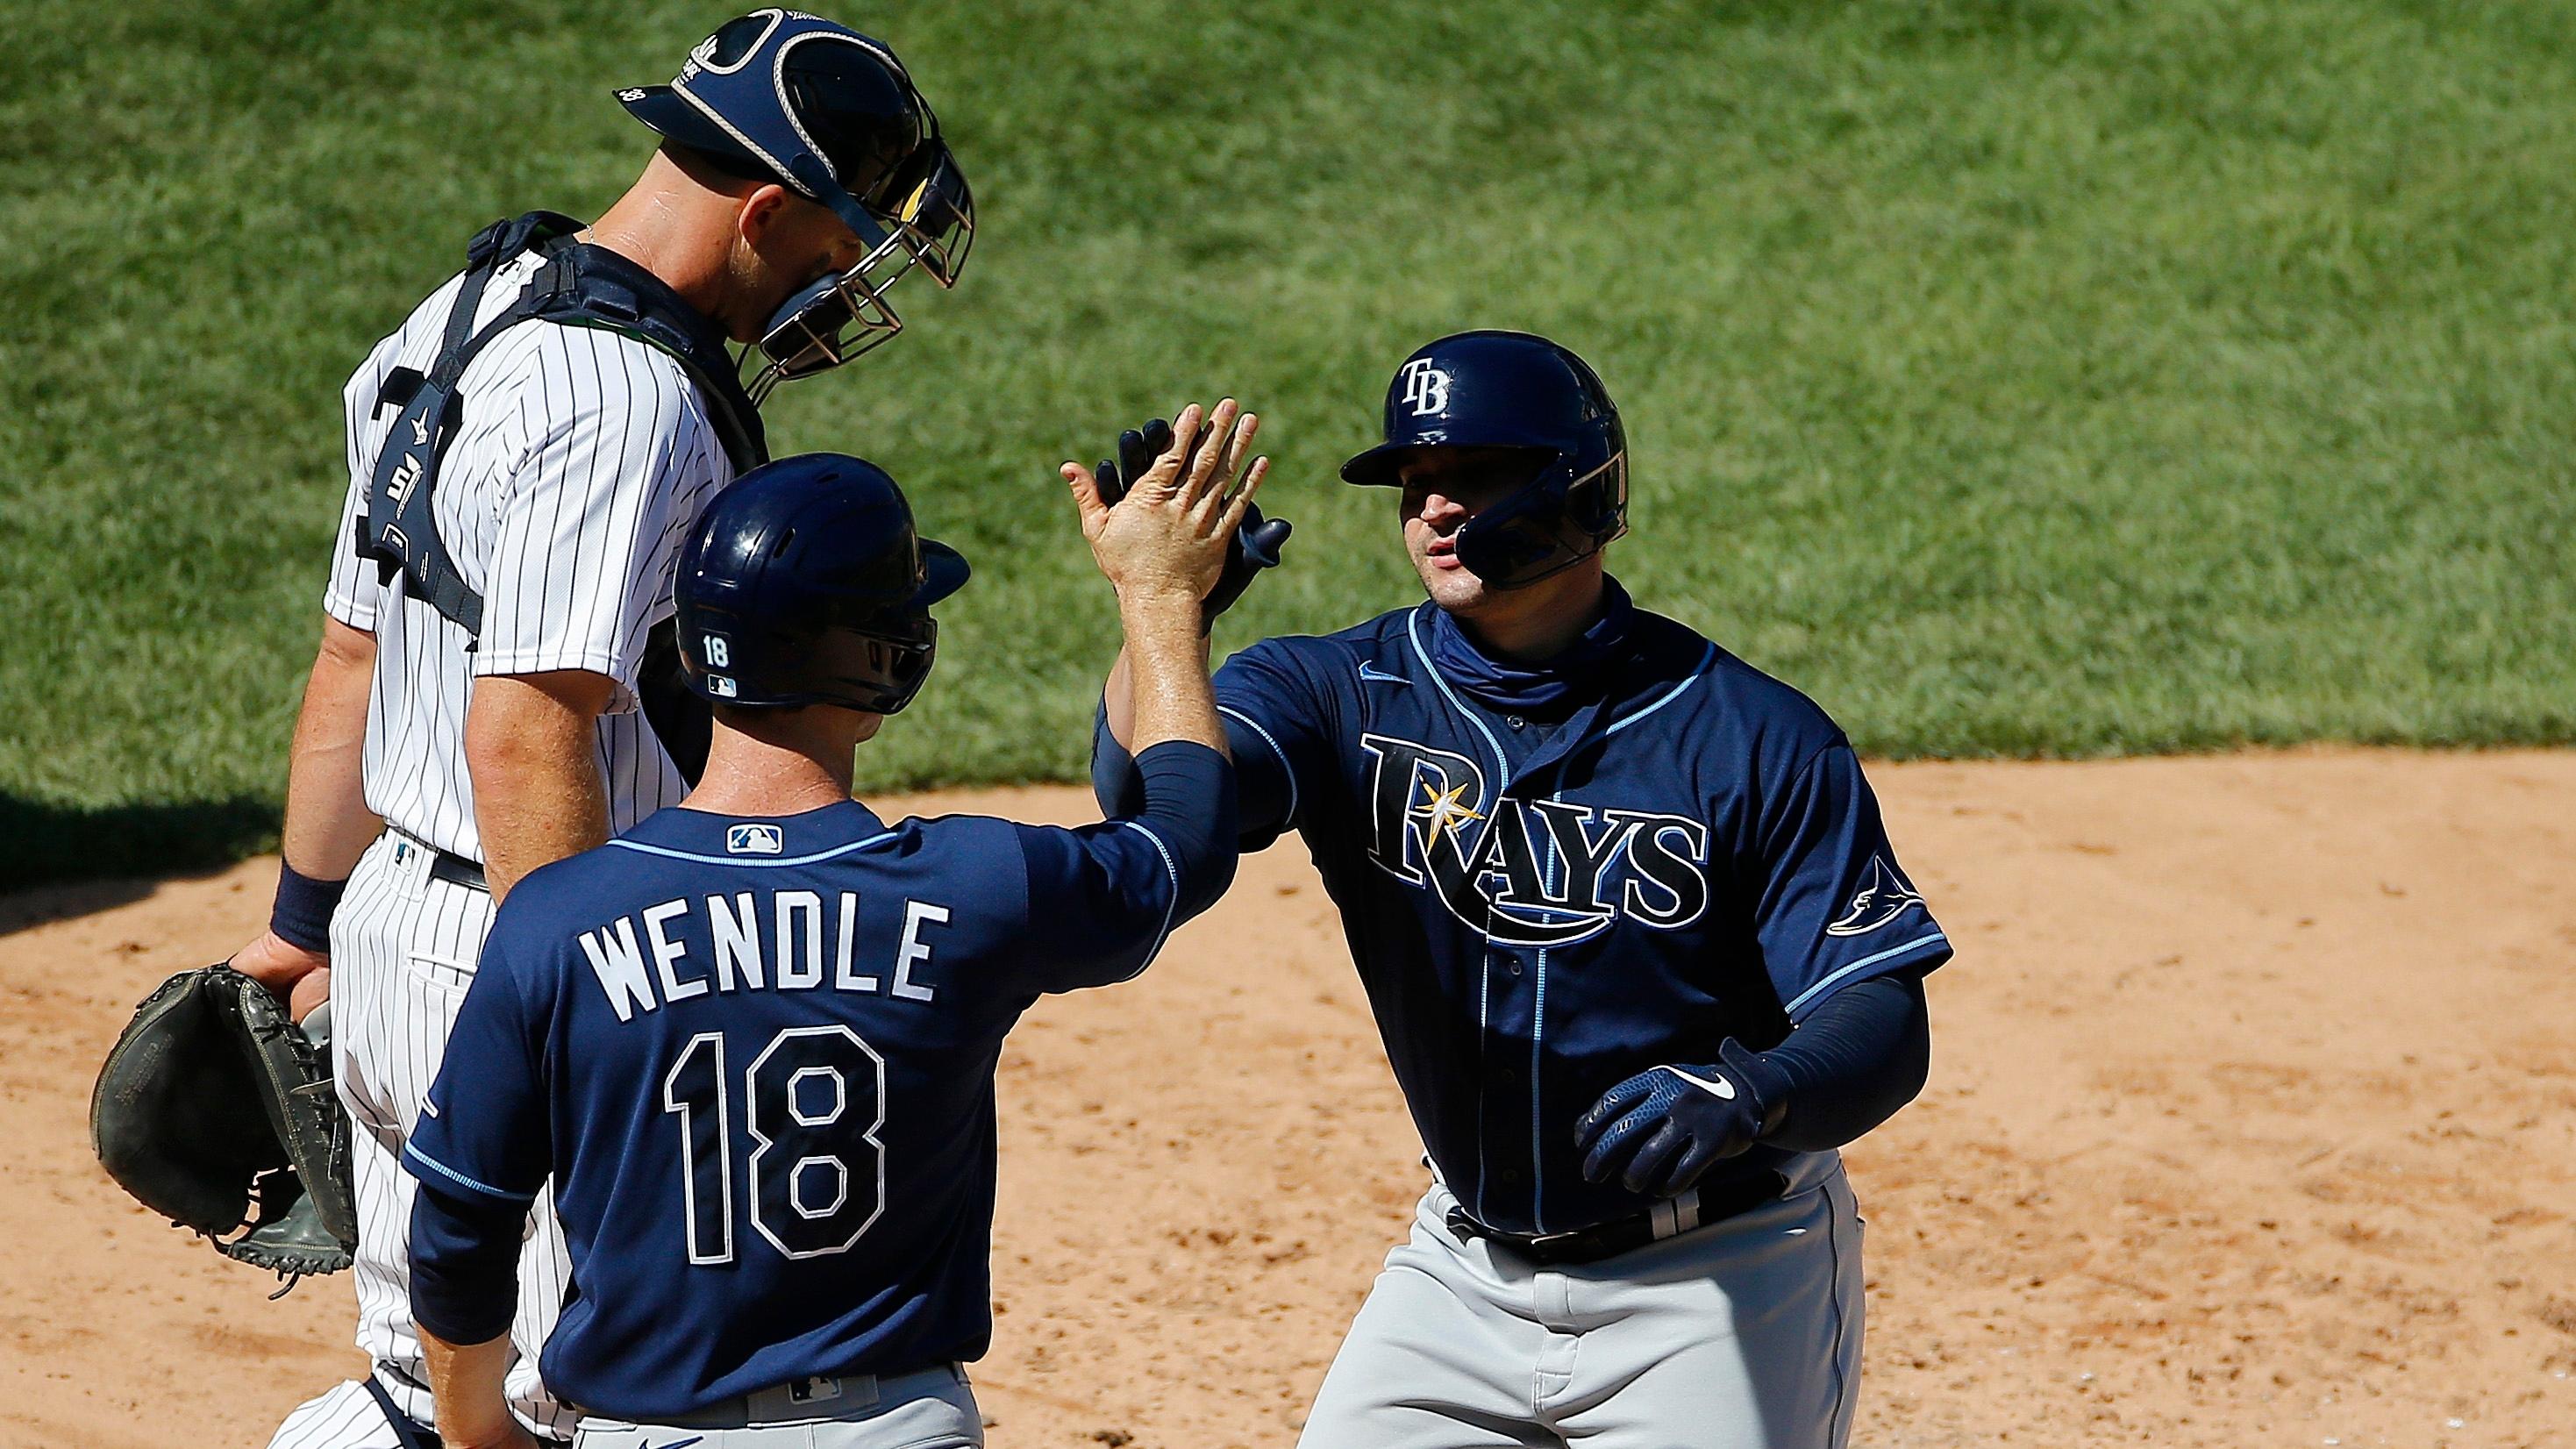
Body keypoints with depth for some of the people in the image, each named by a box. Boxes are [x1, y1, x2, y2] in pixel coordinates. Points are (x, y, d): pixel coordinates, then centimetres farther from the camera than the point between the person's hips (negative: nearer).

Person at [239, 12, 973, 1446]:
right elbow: (524, 737, -25)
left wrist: (305, 921, 27)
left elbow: (353, 659, 20)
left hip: (395, 922, 10)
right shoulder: (628, 398, -19)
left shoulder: (459, 322, 12)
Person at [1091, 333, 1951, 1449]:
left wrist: (1744, 1097, -36)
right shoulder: (1347, 694, -4)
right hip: (1465, 1266, 3)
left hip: (1715, 1283, -3)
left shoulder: (1754, 737, -12)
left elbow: (1885, 1027, -15)